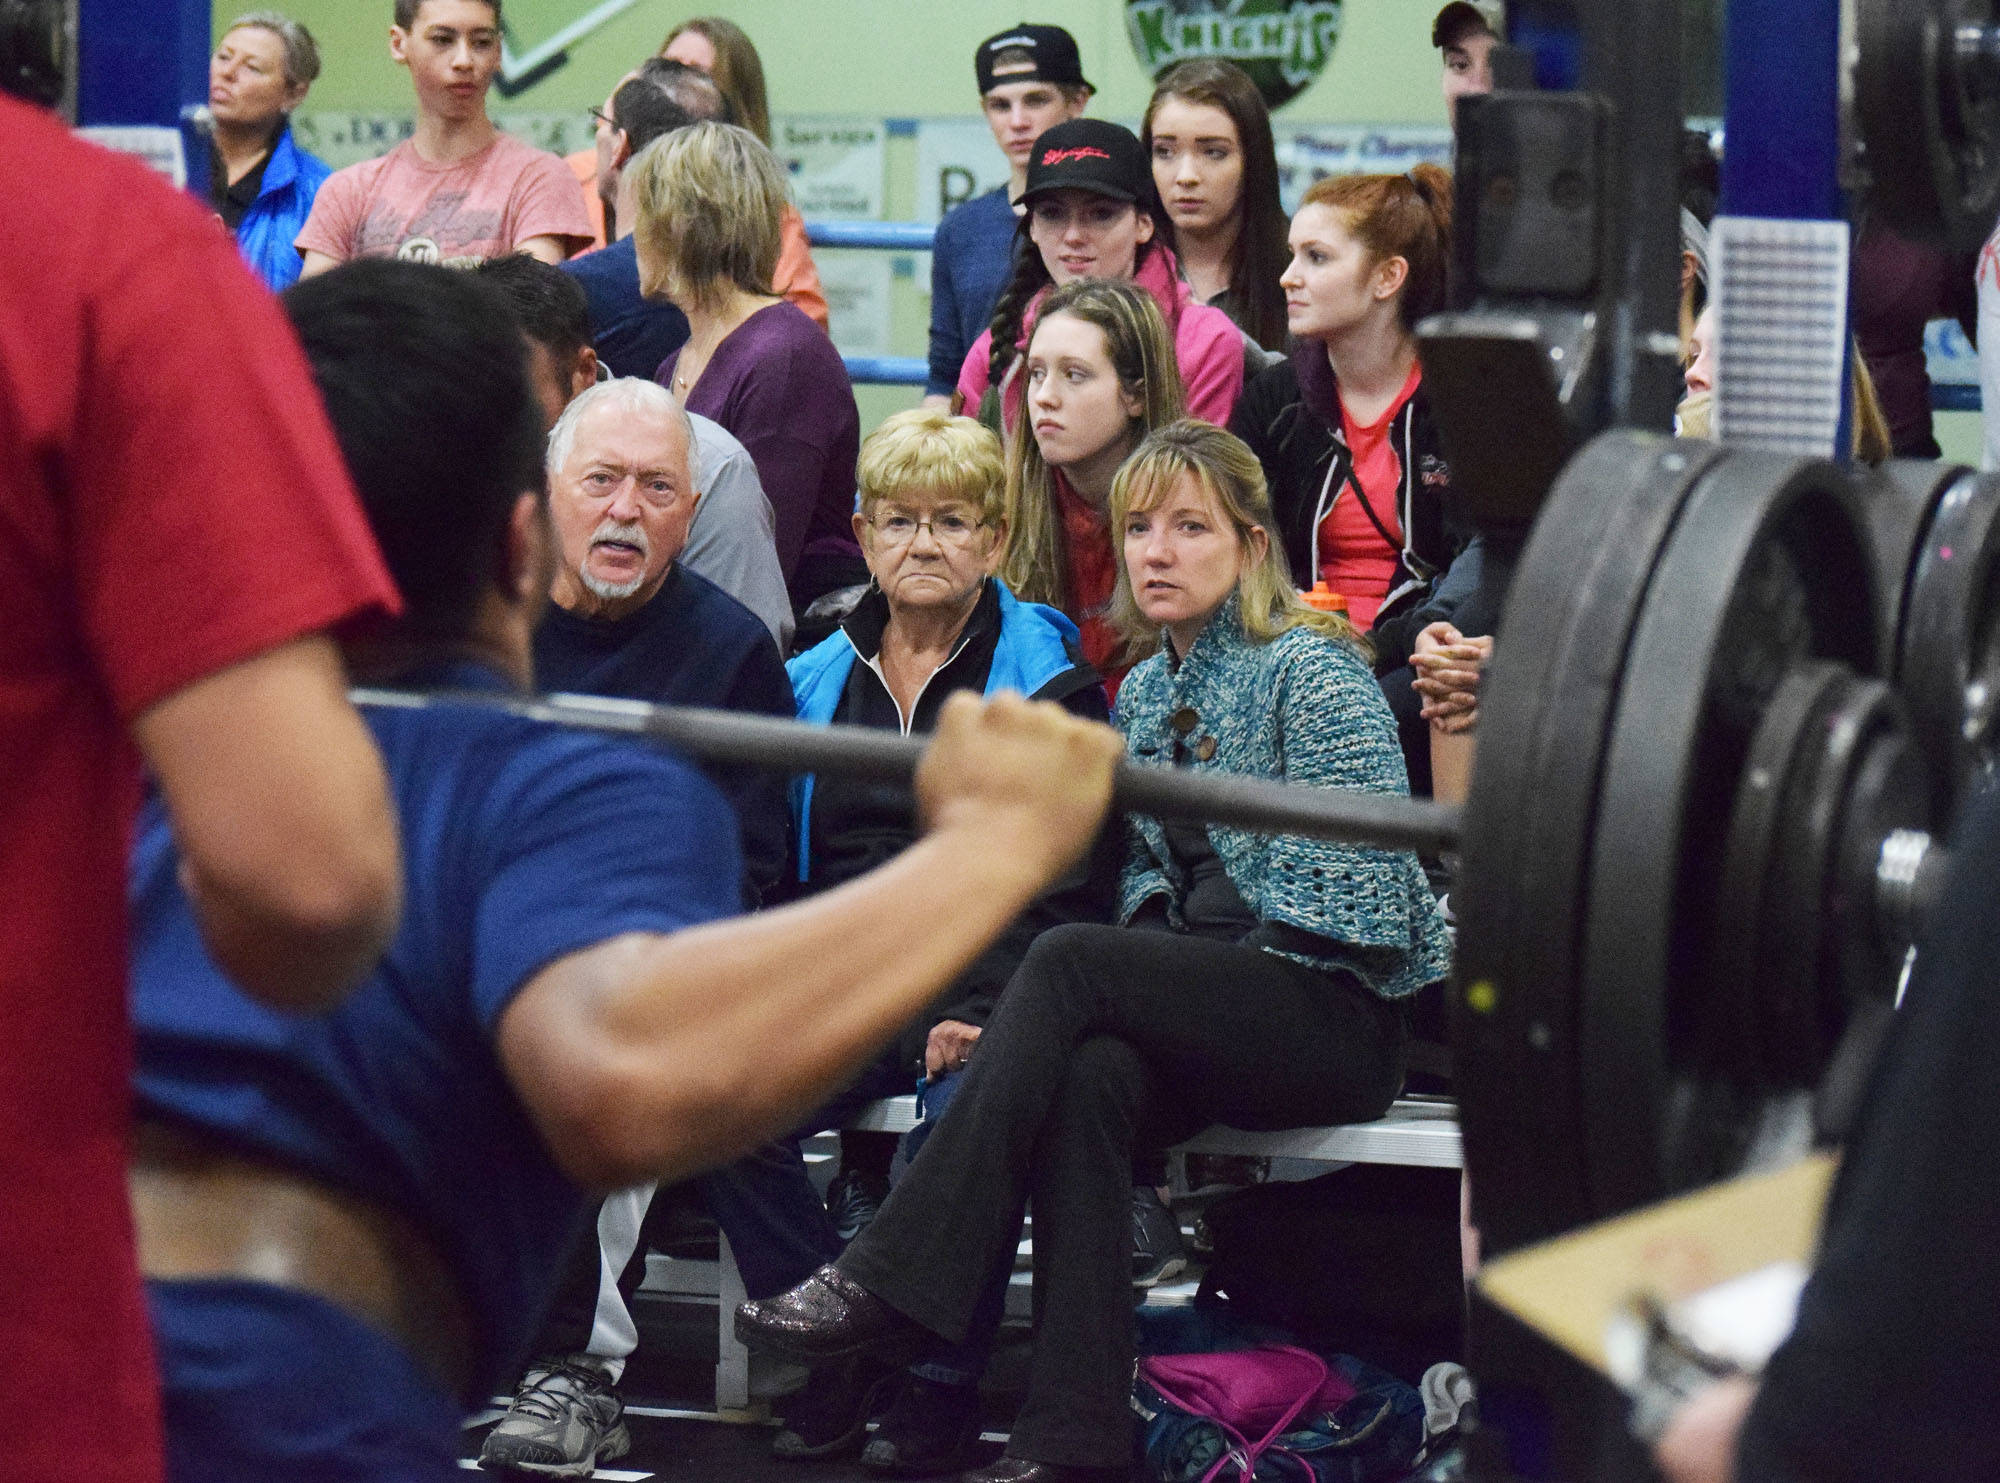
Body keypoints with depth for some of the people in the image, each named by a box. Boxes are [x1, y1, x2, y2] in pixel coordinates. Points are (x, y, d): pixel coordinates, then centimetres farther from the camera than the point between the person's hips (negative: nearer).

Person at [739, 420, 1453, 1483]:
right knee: (1083, 1076, -30)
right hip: (1204, 1010, 6)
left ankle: (893, 1281, -31)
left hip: (1335, 1012, -6)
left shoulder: (1311, 670, -6)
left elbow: (1351, 890, -12)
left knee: (1065, 962, -27)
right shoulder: (1143, 694, 17)